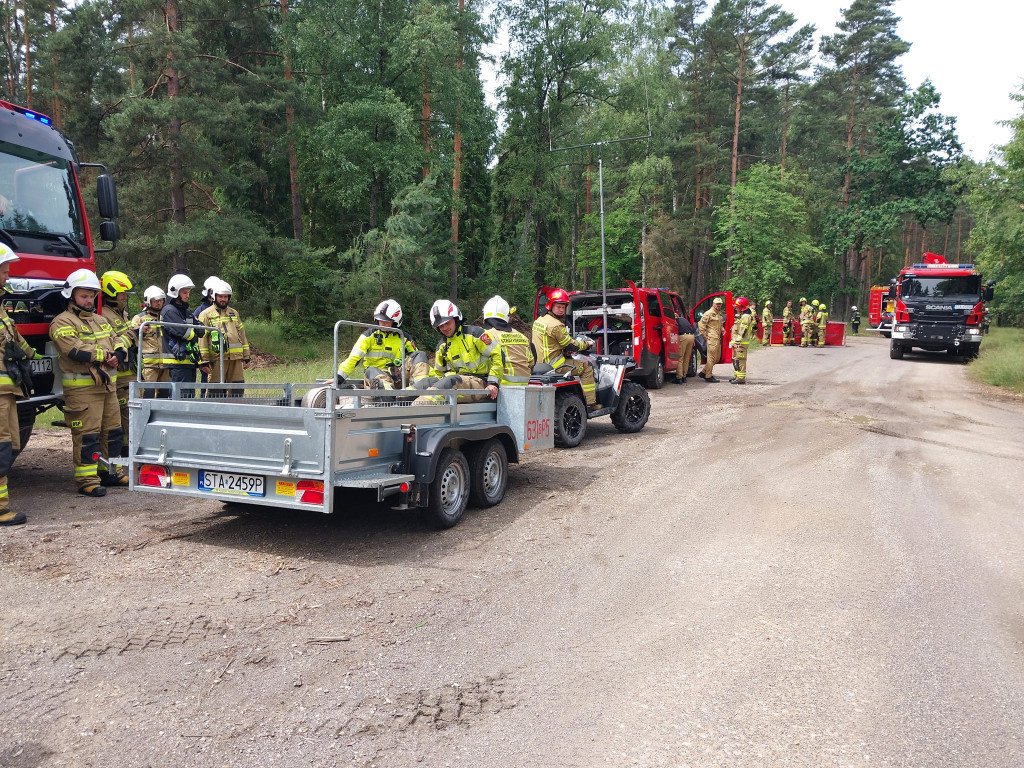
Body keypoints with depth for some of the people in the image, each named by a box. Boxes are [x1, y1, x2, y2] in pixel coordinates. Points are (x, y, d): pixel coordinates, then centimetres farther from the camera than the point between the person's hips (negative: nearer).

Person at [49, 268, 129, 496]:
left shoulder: (100, 320, 21)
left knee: (112, 430, 14)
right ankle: (86, 479, -3)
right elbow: (75, 350, -19)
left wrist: (118, 354, -8)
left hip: (107, 384, 8)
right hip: (82, 388, -8)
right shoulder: (63, 322, -5)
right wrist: (105, 354, -10)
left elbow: (117, 341, 15)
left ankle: (111, 471, 25)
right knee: (86, 434, -8)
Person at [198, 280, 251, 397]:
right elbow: (202, 338, -2)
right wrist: (205, 360, -9)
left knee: (238, 390, 4)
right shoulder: (206, 314, 4)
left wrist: (246, 357, 16)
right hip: (216, 358, -5)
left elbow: (242, 335, 22)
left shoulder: (234, 313, 20)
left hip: (236, 357, 5)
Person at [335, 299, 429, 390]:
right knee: (372, 371, -37)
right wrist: (339, 376, -15)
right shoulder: (370, 335, 6)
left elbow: (415, 358, 19)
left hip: (397, 376, 3)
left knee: (420, 354, -15)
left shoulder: (403, 338, 14)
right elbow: (354, 357, -2)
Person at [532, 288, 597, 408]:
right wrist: (587, 344, 2)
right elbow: (571, 346, -14)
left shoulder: (538, 320, 10)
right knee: (587, 366, 0)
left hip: (540, 361, 10)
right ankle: (590, 403, -1)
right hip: (554, 364, -10)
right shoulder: (556, 325, -20)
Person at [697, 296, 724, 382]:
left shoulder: (719, 313, 19)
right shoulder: (709, 313, -9)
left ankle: (704, 372, 20)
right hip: (712, 339, -9)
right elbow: (701, 324, -14)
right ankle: (708, 377, -1)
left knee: (717, 357, 13)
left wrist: (722, 330, 18)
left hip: (718, 339, 9)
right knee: (711, 357, -7)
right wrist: (704, 336, -14)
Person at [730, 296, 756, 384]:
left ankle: (741, 378, -7)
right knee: (735, 360, 16)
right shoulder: (740, 316, 19)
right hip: (737, 342, 11)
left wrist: (737, 342, -22)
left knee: (740, 360, -9)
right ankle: (736, 376, 26)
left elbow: (742, 331, -21)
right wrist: (734, 342, 22)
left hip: (741, 343, -11)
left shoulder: (746, 317, -15)